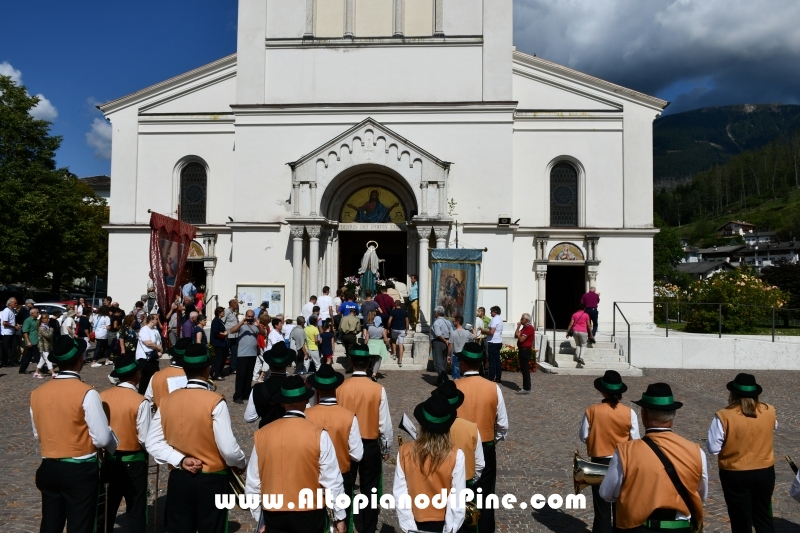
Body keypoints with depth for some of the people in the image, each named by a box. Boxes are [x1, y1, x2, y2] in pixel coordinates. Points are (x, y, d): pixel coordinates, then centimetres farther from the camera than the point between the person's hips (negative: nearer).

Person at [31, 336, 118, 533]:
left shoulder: (37, 393, -1)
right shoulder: (86, 393, -18)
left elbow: (37, 435, 13)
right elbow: (102, 438, -16)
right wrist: (114, 445, 5)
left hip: (48, 469, 6)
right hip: (80, 471, -5)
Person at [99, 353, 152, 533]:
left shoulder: (102, 397, -5)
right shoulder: (140, 402, -19)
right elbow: (144, 439, -18)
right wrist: (146, 452, 3)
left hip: (108, 460, 5)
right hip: (132, 462, -5)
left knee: (107, 508, 18)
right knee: (136, 510, 9)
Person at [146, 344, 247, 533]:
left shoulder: (167, 400, -4)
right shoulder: (215, 401, -19)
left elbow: (153, 443, -3)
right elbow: (228, 448, -21)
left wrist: (180, 460, -6)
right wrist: (240, 464, -3)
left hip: (178, 479, 4)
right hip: (211, 481, -4)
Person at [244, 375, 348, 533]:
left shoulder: (262, 434, -6)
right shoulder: (318, 434, -14)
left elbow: (253, 483, 0)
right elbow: (332, 481, -11)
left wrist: (260, 519, 13)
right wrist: (340, 517, 2)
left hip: (273, 516, 2)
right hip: (309, 515, -2)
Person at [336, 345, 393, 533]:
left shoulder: (340, 388, -14)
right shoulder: (378, 390, -15)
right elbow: (385, 424, -10)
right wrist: (385, 449, 6)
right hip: (371, 446, -1)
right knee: (369, 492, 13)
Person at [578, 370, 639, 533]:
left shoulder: (592, 411, -14)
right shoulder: (629, 413, -14)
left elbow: (583, 437, -7)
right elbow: (635, 440, -7)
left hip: (599, 462, -1)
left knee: (601, 504, 12)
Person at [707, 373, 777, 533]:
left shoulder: (724, 416, -20)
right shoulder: (769, 411, -7)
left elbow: (713, 448, -15)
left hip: (735, 474, -3)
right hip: (765, 471, 4)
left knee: (741, 519, 11)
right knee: (763, 516, 22)